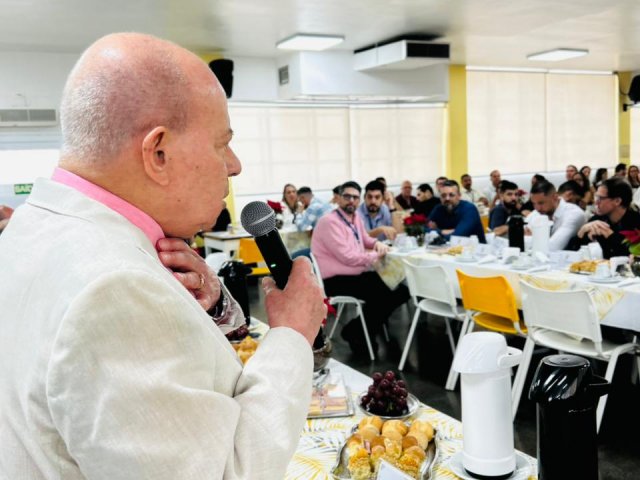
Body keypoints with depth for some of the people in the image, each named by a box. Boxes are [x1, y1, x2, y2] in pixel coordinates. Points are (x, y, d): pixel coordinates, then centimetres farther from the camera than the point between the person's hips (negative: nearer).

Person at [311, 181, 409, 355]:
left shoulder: (356, 218, 11)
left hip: (357, 274, 9)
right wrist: (376, 255, -9)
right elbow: (347, 257, -23)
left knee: (400, 290, 1)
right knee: (383, 294, -23)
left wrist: (377, 243, 6)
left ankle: (365, 329, 10)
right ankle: (355, 332, -2)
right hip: (336, 280, -9)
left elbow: (365, 239, 31)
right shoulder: (330, 221, -17)